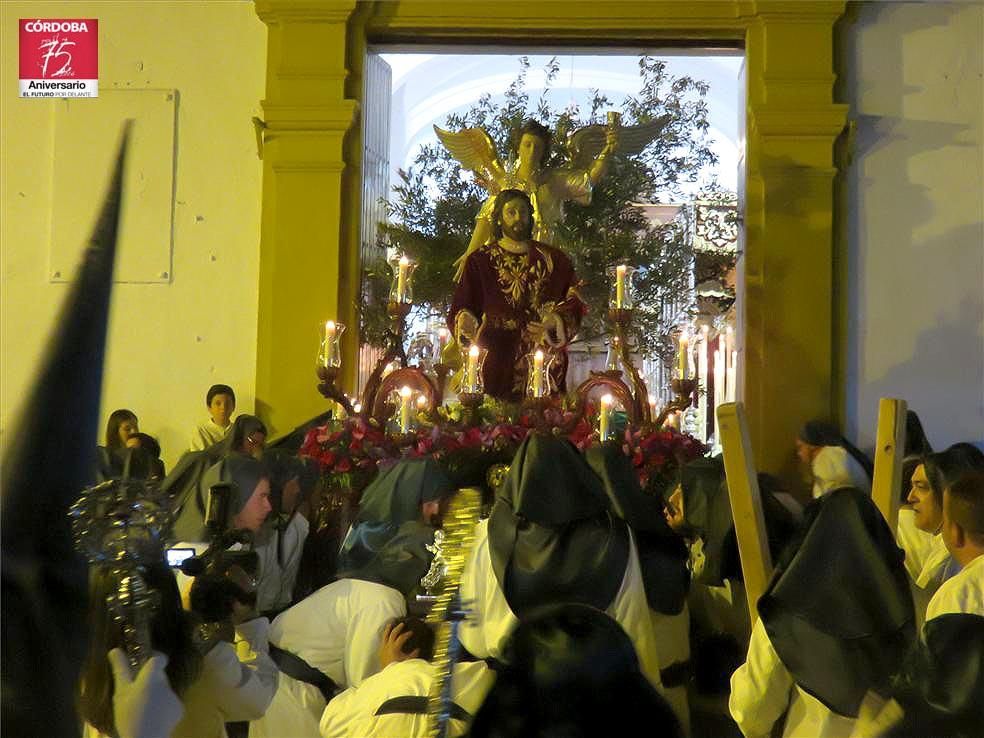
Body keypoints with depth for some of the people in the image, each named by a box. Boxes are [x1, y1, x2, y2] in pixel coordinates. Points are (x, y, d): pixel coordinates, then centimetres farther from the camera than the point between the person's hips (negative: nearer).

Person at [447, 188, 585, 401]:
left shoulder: (553, 259, 15)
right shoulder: (481, 260, 10)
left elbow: (575, 303, 11)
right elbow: (461, 310, 5)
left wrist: (557, 320, -9)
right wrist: (472, 331, -16)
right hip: (498, 362, -1)